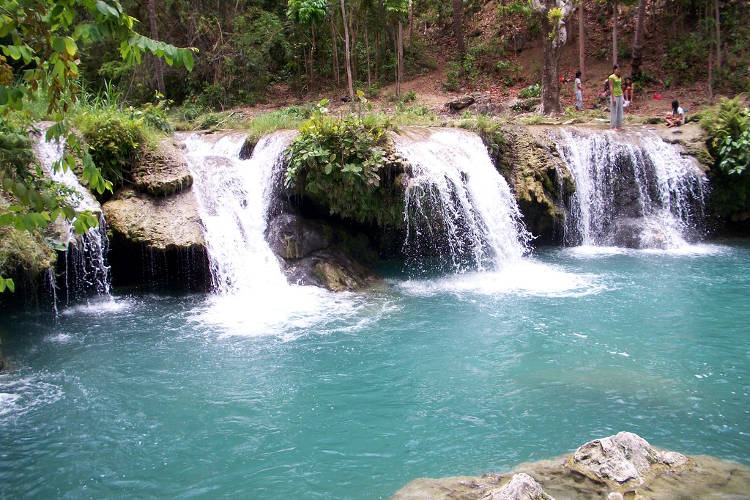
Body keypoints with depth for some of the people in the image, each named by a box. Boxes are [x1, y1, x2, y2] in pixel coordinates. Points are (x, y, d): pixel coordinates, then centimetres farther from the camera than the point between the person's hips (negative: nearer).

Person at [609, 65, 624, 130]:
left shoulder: (619, 77, 14)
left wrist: (622, 96, 14)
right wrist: (613, 97, -18)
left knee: (620, 111, 7)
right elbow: (611, 87, -13)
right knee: (614, 111, -4)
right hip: (615, 96, -8)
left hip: (620, 96, 8)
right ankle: (613, 126, 1)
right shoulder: (611, 77, -9)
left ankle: (619, 125, 13)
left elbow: (620, 87, 18)